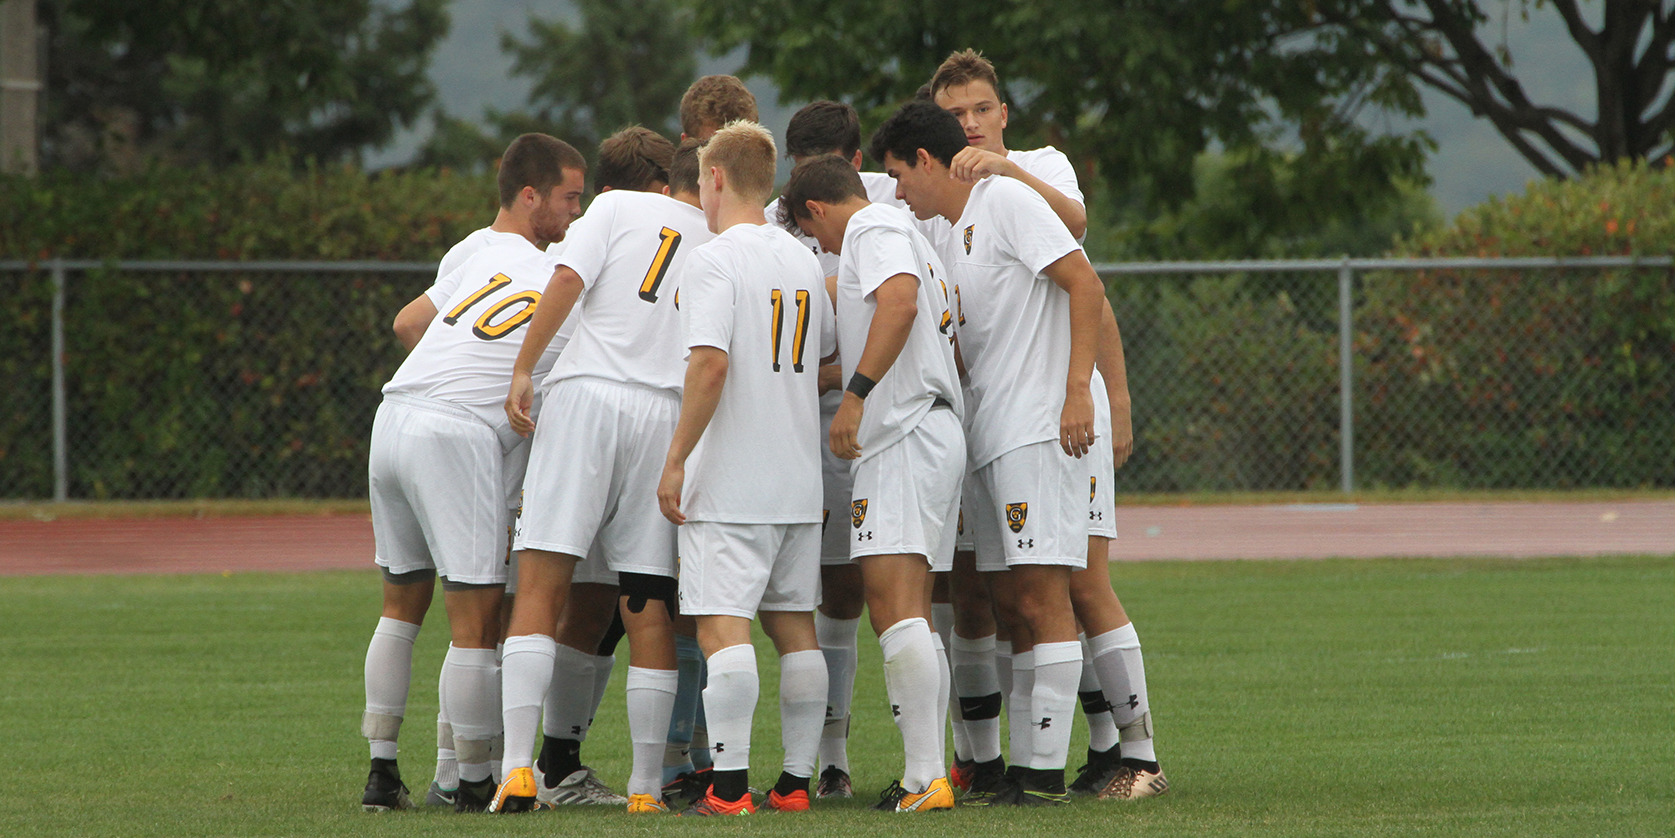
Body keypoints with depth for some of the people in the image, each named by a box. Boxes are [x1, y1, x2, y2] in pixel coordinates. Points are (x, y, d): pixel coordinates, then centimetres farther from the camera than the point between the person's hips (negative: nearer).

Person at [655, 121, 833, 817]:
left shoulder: (714, 262, -11)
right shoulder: (804, 260, 12)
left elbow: (711, 364, -21)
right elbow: (828, 360, 21)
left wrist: (676, 458, -16)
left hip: (730, 484, -7)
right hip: (800, 482, 7)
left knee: (722, 626, -10)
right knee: (794, 626, 11)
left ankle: (729, 786, -17)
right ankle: (796, 780, 12)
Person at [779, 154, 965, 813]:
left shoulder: (871, 227, -3)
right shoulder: (906, 235, 28)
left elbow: (899, 303, -22)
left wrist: (855, 394, -25)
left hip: (904, 436, -11)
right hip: (937, 431, 11)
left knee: (894, 610, -16)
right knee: (911, 616, 10)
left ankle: (925, 778, -22)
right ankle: (927, 773, 7)